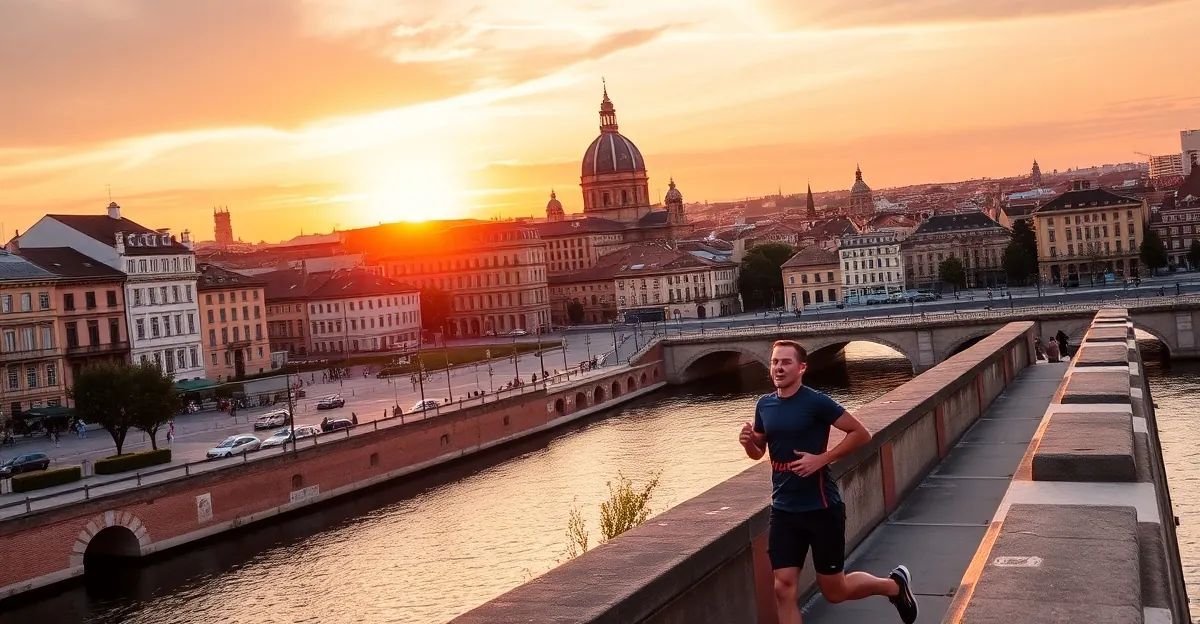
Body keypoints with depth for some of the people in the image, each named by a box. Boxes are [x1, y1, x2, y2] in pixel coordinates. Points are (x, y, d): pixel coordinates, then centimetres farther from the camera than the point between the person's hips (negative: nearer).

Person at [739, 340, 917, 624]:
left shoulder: (816, 402, -14)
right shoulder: (764, 405, 4)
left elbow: (861, 434, -11)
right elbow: (759, 451, 17)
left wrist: (821, 458, -19)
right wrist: (748, 442, -6)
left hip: (822, 508, -5)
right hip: (783, 510, 5)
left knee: (834, 591, 8)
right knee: (784, 588, -1)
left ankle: (895, 584, 36)